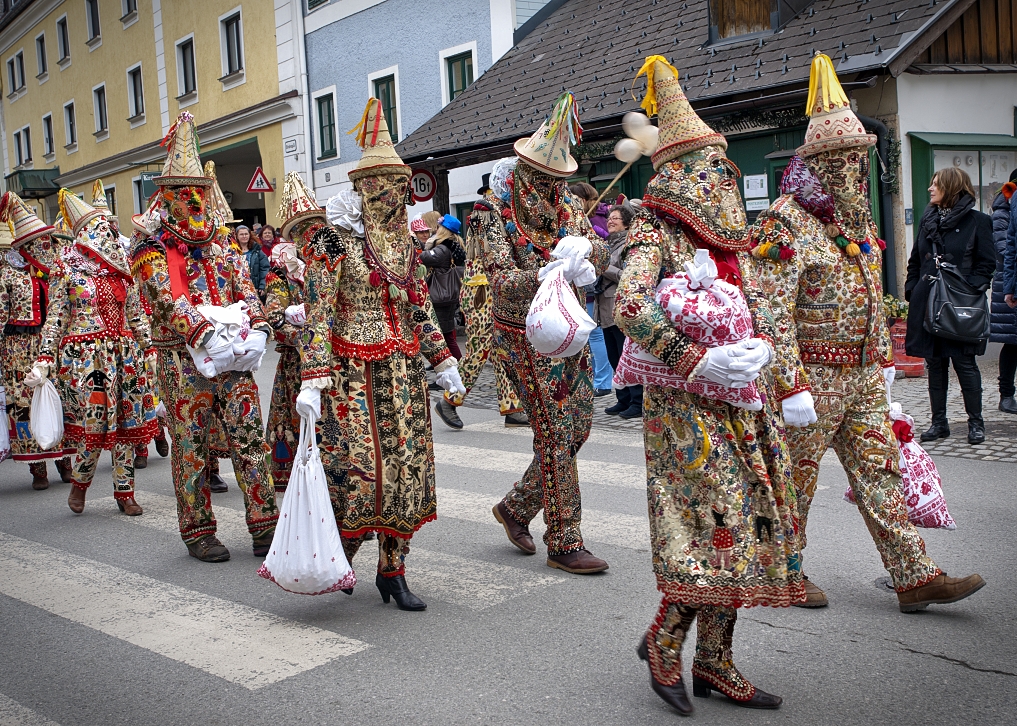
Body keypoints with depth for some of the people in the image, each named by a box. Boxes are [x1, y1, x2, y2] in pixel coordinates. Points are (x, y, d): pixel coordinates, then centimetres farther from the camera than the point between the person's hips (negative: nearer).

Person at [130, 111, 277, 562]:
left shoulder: (219, 241, 14)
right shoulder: (151, 246, -1)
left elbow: (245, 289, 7)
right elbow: (169, 299, -15)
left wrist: (257, 331, -11)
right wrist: (206, 337, -27)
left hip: (235, 358, 4)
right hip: (183, 361, -4)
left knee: (249, 440, 2)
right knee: (190, 449, 5)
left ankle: (264, 526, 10)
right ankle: (198, 532, 17)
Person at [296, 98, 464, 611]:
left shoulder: (401, 240, 12)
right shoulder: (334, 239, -7)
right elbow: (317, 314, -12)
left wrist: (441, 362, 16)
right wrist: (313, 380, -19)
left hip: (404, 373, 6)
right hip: (354, 371, -6)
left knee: (407, 467, 5)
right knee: (358, 468, -6)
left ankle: (392, 572, 17)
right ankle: (339, 556, 21)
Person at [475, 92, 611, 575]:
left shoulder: (568, 204, 8)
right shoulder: (495, 211, -12)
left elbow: (600, 256, -1)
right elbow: (500, 279, -23)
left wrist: (583, 248, -25)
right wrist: (545, 275, -41)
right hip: (527, 338, -7)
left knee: (577, 428, 10)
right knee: (555, 436, -6)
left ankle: (515, 508, 28)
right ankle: (563, 544, 5)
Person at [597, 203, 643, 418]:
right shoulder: (607, 244, 17)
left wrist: (605, 269, -15)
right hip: (606, 309, 9)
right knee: (615, 358, 12)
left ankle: (638, 402, 0)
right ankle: (624, 400, 20)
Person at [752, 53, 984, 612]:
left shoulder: (856, 220, 14)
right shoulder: (784, 222, -14)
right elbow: (773, 311, -20)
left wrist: (883, 358, 21)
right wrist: (791, 386, -23)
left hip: (864, 377, 8)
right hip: (811, 377, -8)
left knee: (881, 472, 9)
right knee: (795, 482, 5)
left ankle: (914, 577, 13)